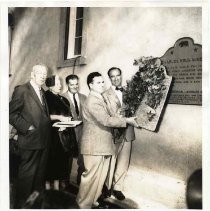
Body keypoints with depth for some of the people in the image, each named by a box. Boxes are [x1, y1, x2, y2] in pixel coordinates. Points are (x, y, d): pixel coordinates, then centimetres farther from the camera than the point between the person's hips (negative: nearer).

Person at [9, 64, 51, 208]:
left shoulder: (42, 92, 15)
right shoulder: (22, 90, -9)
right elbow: (11, 113, -13)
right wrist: (27, 127, -17)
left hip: (44, 140, 8)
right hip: (30, 141, -7)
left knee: (40, 173, 18)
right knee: (27, 174, 4)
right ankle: (21, 204, 22)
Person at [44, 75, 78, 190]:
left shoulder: (63, 99, 15)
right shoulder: (46, 97, -1)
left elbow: (69, 117, 13)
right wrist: (59, 117, -13)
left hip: (64, 136, 5)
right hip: (52, 136, -5)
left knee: (61, 163, 6)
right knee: (51, 162, -3)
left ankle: (57, 191, 17)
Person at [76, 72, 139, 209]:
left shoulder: (99, 98, 14)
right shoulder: (93, 101, -19)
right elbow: (106, 120, -25)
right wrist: (127, 120, -17)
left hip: (102, 144, 9)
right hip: (95, 145, -9)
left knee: (100, 174, 16)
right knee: (91, 175, 2)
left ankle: (92, 199, 32)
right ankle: (84, 204, 20)